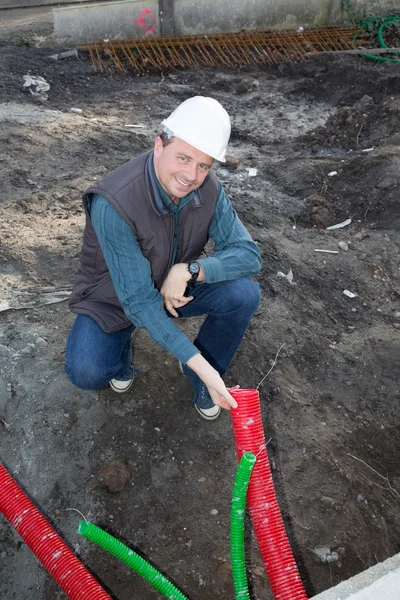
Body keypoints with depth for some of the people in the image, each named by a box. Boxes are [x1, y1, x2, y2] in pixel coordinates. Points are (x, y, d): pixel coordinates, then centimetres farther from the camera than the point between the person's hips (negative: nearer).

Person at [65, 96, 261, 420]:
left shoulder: (208, 188, -18)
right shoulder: (113, 203, -34)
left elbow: (248, 253, -15)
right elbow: (139, 300, -33)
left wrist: (189, 270, -33)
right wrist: (198, 362, -36)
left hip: (176, 287, 4)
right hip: (115, 298, -3)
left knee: (244, 293, -22)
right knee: (86, 373, -28)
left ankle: (203, 376, 3)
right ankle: (120, 348, 10)